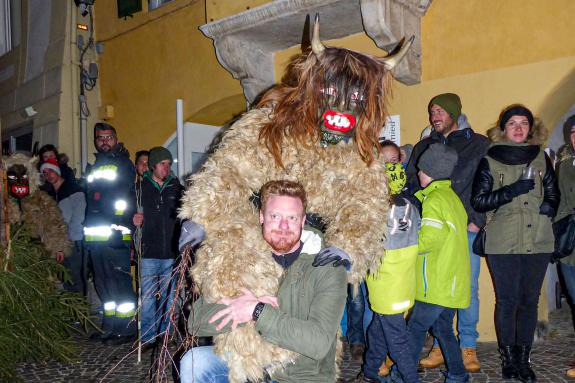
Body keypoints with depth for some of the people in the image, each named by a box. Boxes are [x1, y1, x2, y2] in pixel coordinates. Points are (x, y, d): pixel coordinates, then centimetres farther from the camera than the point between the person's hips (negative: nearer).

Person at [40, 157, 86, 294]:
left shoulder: (74, 189, -6)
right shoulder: (50, 192, 16)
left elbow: (78, 217, -11)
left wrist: (68, 239, -13)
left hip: (73, 242, -6)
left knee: (75, 277, -7)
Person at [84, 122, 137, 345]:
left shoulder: (124, 164, 2)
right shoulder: (93, 169, 24)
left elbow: (128, 199, -7)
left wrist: (121, 228, -17)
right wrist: (87, 231, 18)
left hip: (115, 235, -7)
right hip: (95, 236, 7)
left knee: (119, 281, -7)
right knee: (102, 283, 12)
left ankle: (126, 329, -2)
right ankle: (110, 326, 22)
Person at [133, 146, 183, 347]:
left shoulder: (176, 188, 8)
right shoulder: (140, 188, 4)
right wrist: (134, 220, -10)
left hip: (172, 253, 2)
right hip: (149, 253, -2)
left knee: (169, 297, 9)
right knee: (148, 297, -1)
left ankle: (166, 334, 20)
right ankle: (148, 337, 9)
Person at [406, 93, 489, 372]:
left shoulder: (479, 144, 8)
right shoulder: (423, 147, 18)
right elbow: (411, 184, 13)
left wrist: (475, 219, -9)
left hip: (467, 228, -2)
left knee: (468, 288, -1)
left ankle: (468, 347, 10)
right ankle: (440, 345, 13)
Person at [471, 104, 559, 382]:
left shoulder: (540, 157, 11)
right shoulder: (490, 160, 1)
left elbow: (553, 193, 20)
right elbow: (478, 201, -4)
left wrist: (549, 207, -2)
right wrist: (511, 190, -16)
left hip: (537, 242, 3)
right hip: (503, 243, -3)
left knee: (529, 300, 7)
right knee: (507, 300, 1)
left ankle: (524, 358, 19)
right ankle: (508, 358, 15)